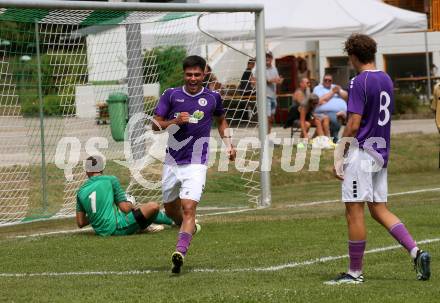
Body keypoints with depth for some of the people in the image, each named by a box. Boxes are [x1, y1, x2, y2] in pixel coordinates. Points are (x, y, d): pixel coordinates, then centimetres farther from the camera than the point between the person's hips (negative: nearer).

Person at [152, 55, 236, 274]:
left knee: (189, 209, -20)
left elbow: (221, 120, 22)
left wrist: (228, 144, 12)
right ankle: (189, 228, 47)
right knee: (170, 209, 16)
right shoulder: (171, 95, 0)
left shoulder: (212, 97, 2)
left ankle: (180, 253, -31)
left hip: (196, 165, -3)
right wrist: (175, 121, -18)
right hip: (172, 163, 3)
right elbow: (156, 124, -1)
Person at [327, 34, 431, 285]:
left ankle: (355, 272, 2)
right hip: (382, 151, 8)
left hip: (361, 152, -8)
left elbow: (354, 125, -17)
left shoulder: (359, 82, -14)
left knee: (354, 211, -2)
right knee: (379, 209, 13)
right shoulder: (387, 80, 12)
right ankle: (416, 252, -1)